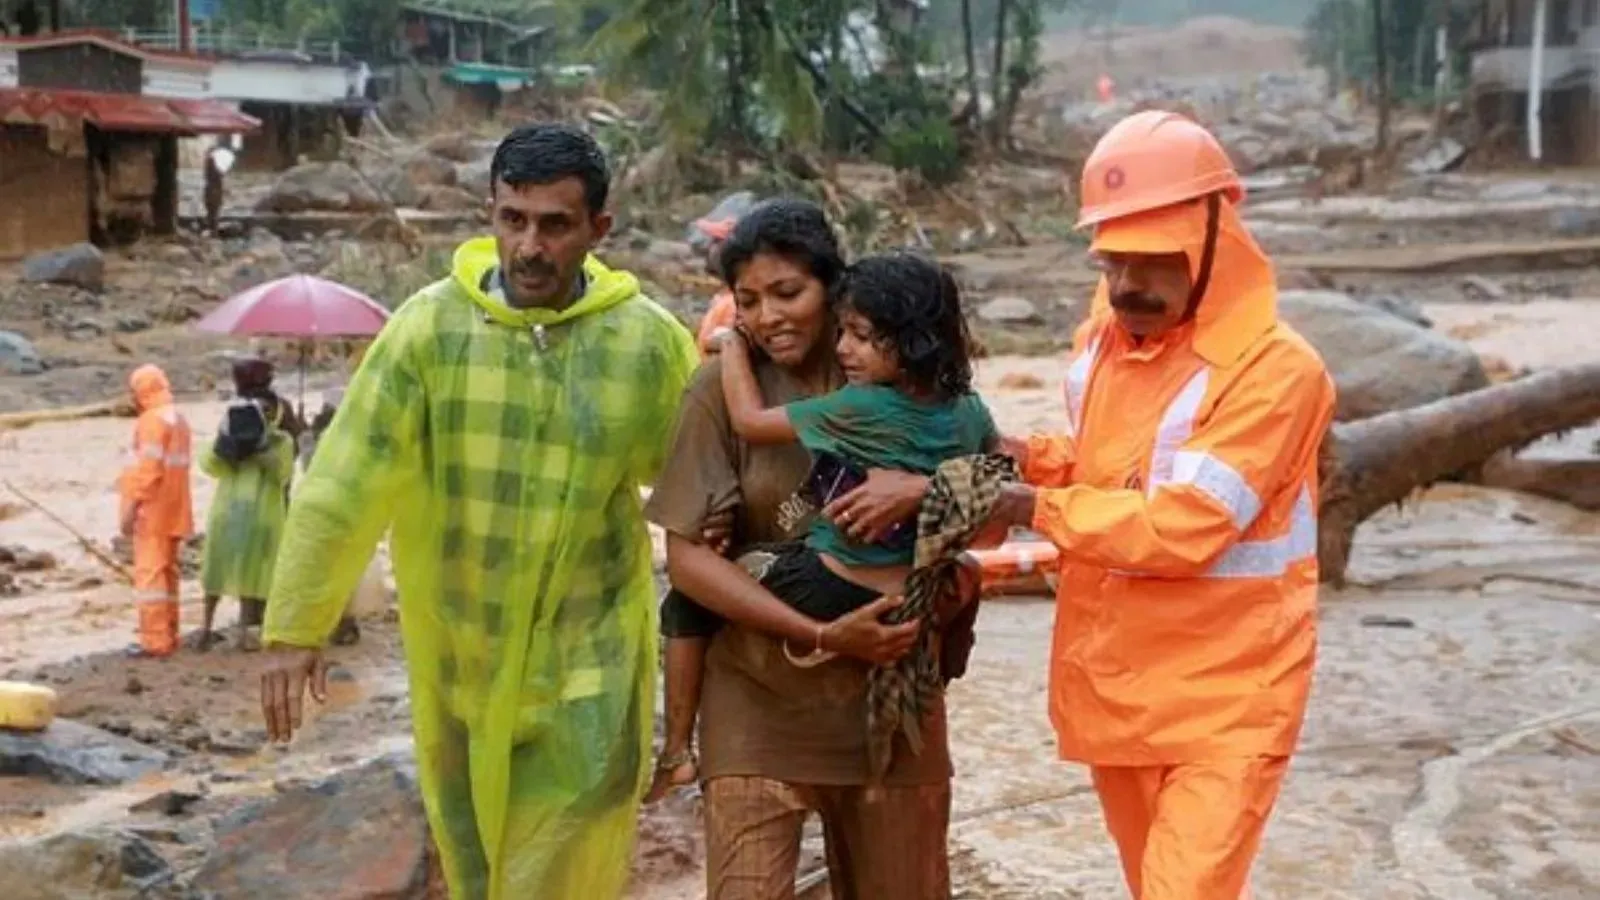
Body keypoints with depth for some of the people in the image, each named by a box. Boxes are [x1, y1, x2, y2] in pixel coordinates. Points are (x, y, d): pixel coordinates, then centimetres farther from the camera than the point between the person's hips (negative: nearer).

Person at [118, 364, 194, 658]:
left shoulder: (153, 420, -13)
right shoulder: (179, 419, 15)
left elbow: (149, 468, -19)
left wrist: (131, 507, -18)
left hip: (152, 510, -9)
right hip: (174, 511, 9)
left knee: (149, 573, -8)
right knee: (167, 572, 13)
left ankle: (155, 640, -10)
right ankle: (168, 637, 17)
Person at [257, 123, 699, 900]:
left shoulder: (652, 342, -10)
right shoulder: (429, 325, -11)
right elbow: (345, 481, -11)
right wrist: (297, 627, -12)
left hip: (586, 660, -1)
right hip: (457, 656, 2)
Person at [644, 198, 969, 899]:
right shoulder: (724, 388, -6)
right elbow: (687, 557, -10)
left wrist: (924, 487, -20)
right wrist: (823, 635, -16)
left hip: (890, 692, 3)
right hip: (760, 700, -2)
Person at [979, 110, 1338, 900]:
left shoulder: (1273, 369, -20)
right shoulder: (1102, 340, 3)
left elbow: (1181, 528, -25)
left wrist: (1034, 508, -18)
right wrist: (1027, 456, -1)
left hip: (1222, 699, -7)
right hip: (1112, 683, 7)